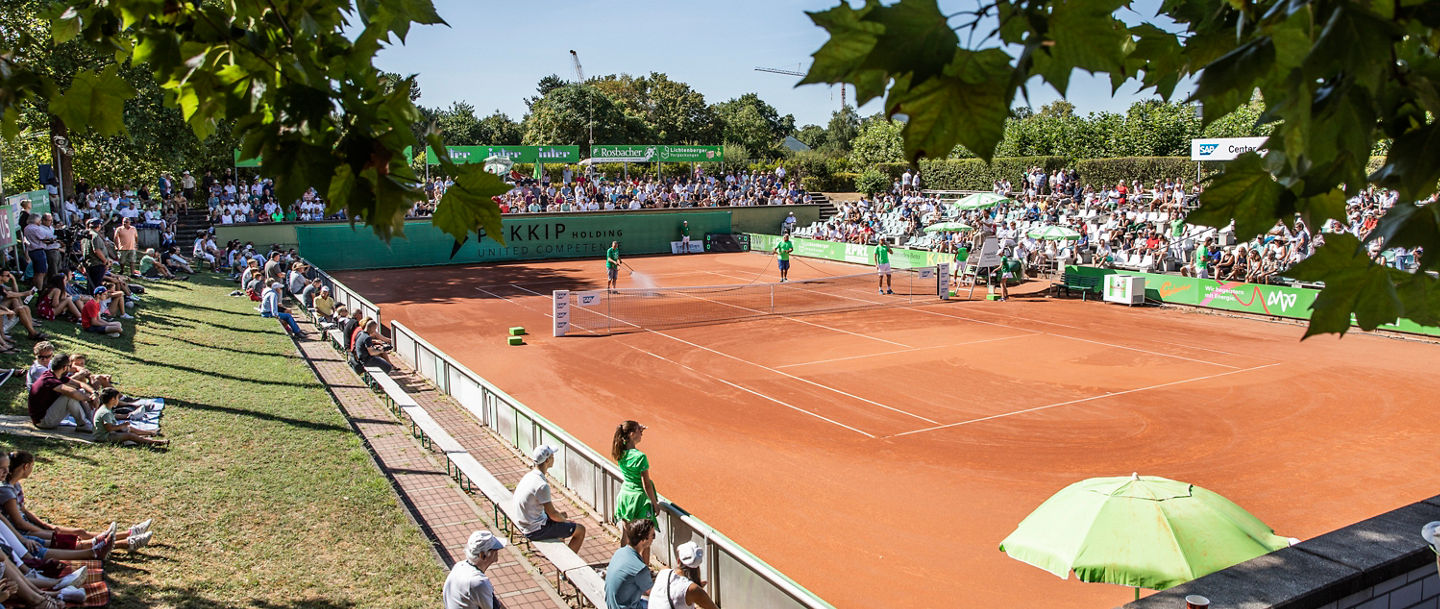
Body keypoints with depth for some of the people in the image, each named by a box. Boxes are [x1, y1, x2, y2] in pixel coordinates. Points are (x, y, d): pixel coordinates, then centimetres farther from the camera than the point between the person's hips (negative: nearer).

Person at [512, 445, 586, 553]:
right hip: (535, 531, -9)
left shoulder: (529, 475, 1)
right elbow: (553, 515, -19)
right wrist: (566, 521, -1)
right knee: (580, 530, -1)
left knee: (563, 515, 32)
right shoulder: (542, 485, -28)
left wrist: (561, 515, 11)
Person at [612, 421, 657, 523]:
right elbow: (646, 485, -19)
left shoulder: (621, 453, -4)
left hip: (624, 496, 7)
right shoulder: (640, 457, -24)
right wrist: (655, 503, -8)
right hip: (638, 497, -7)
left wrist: (639, 429, 9)